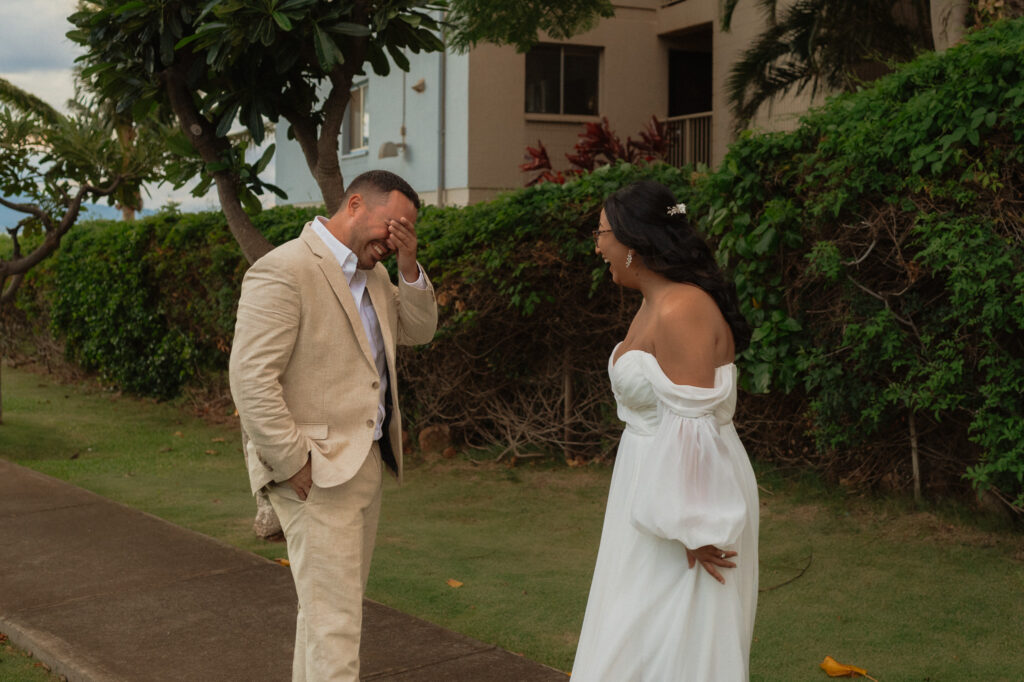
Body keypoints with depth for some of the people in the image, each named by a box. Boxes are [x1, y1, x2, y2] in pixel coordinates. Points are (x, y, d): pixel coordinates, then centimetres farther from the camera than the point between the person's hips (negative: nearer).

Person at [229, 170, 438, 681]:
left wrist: (409, 265, -1)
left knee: (335, 599, 18)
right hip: (316, 471, -9)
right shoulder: (283, 271, -16)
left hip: (366, 462, 9)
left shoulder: (371, 273, 13)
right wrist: (295, 464, -20)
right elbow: (251, 379, -21)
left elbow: (418, 331, 15)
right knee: (334, 616, -7)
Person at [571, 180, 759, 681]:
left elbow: (691, 427, -25)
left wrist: (694, 528, -24)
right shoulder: (656, 304, 11)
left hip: (691, 489, -10)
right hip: (654, 484, 10)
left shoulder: (680, 311, -21)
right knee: (640, 641, 17)